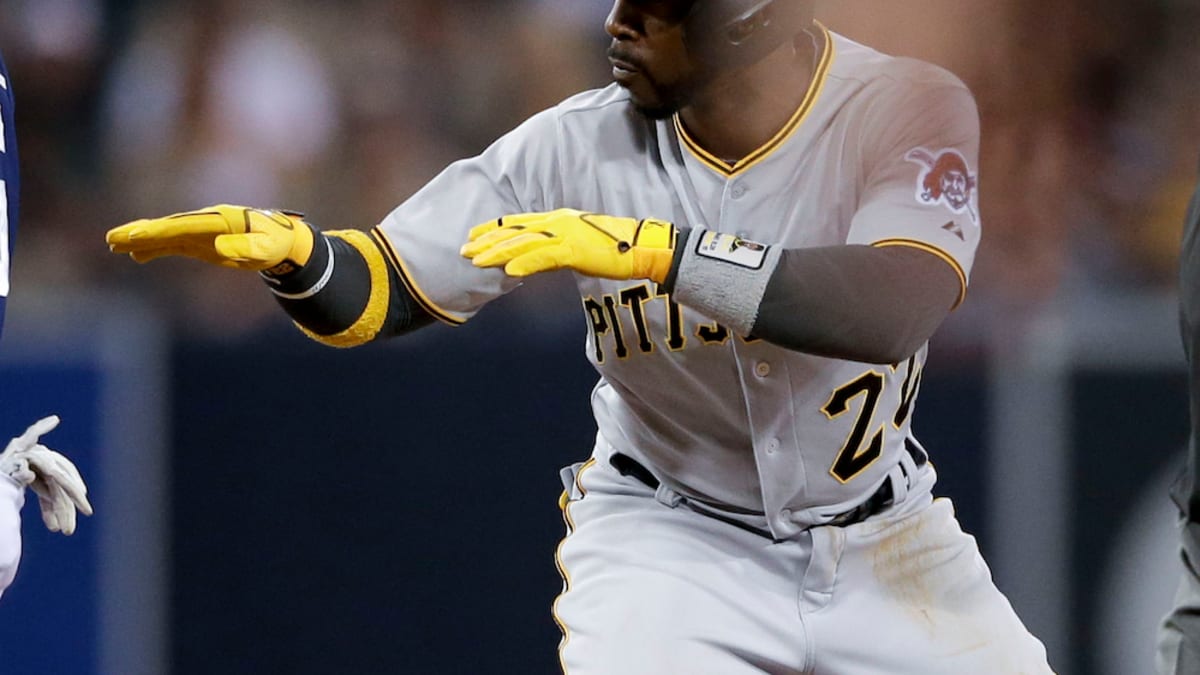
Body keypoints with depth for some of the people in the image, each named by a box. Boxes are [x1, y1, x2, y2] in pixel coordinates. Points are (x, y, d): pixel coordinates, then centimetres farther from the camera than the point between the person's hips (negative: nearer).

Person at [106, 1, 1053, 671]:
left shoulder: (909, 111, -21)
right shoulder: (585, 145, -15)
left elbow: (894, 309, -39)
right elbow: (379, 294, -11)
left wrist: (658, 250, -45)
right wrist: (292, 252, -34)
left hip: (885, 546, 1)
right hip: (670, 546, -1)